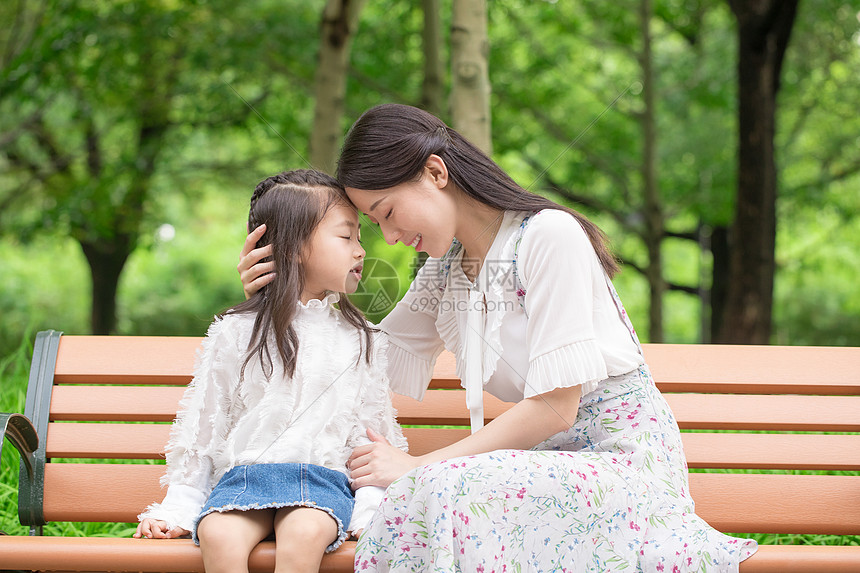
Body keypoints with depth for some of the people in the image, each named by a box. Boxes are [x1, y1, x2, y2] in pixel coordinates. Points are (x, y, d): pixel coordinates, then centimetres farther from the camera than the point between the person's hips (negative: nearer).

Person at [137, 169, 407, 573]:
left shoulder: (362, 342, 15)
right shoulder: (234, 335, 9)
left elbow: (374, 432, 13)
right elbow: (202, 424, 12)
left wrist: (370, 510, -2)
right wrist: (176, 510, 6)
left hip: (323, 479, 0)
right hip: (243, 474, 0)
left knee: (304, 536, -33)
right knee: (218, 536, -32)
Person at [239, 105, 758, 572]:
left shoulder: (550, 235, -14)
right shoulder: (442, 271, 11)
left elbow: (554, 407, -18)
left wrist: (420, 466, -17)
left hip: (622, 456, -6)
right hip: (546, 460, 7)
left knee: (442, 490, -32)